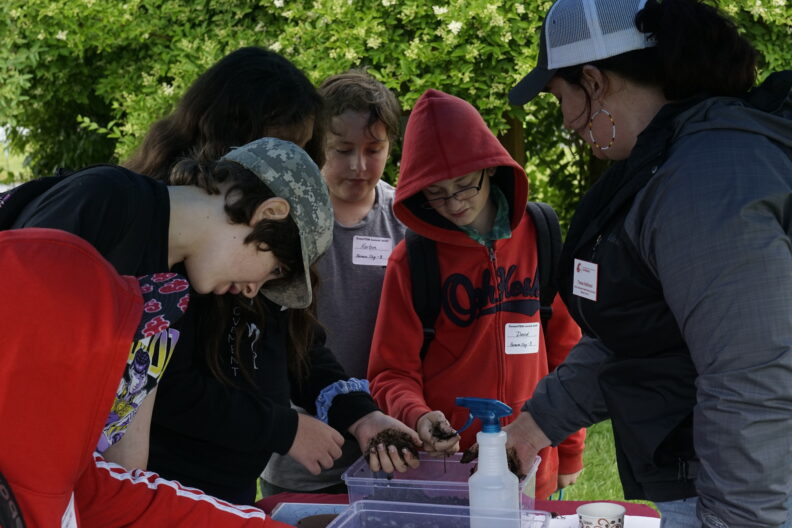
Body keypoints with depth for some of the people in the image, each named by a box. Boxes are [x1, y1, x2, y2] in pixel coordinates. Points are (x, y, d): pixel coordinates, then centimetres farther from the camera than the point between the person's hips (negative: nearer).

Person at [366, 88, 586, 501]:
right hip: (442, 463, -2)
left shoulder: (539, 238, 1)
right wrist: (416, 416, -23)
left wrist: (570, 451, 9)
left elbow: (564, 346, 7)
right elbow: (393, 371, -2)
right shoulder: (411, 261, -4)